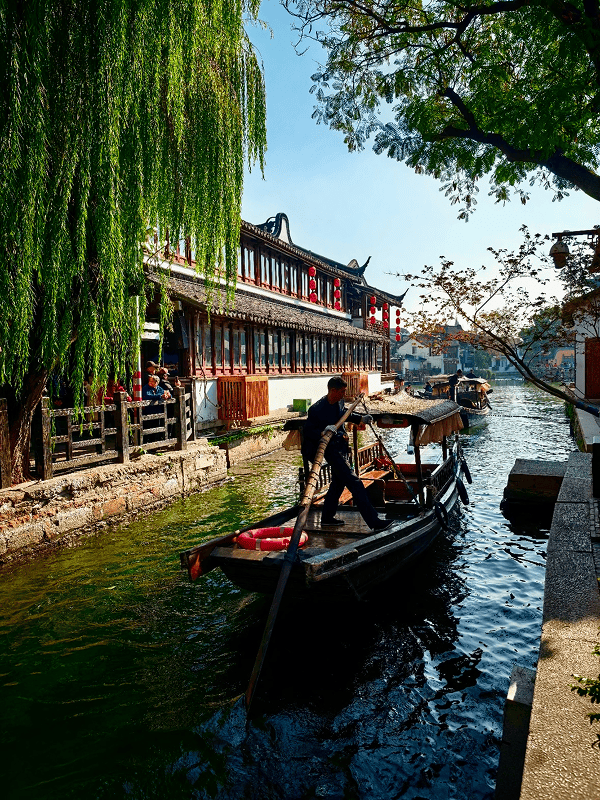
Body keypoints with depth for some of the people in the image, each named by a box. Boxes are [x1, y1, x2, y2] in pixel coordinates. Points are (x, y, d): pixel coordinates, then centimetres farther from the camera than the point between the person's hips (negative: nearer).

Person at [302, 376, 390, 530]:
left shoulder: (339, 402, 3)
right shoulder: (317, 409, -22)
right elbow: (307, 431, -19)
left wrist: (360, 419, 22)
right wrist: (322, 432, -36)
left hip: (341, 446, 10)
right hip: (331, 449, -10)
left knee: (338, 482, 20)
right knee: (354, 482, -12)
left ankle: (327, 517, 34)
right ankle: (373, 520, -10)